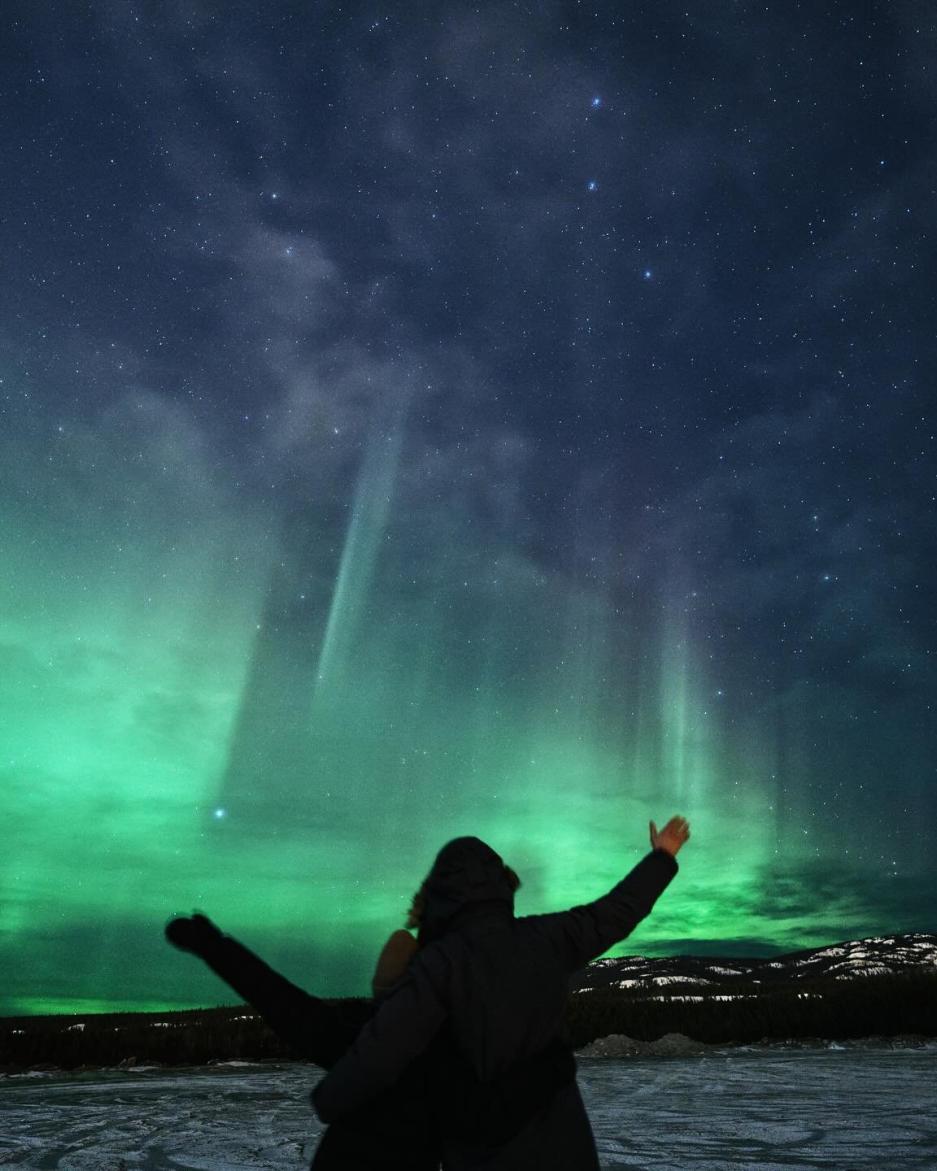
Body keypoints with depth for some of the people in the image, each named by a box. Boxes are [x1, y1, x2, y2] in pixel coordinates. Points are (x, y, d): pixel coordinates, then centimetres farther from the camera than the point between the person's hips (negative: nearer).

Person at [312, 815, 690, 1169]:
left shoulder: (439, 962, -22)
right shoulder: (545, 938, -9)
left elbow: (383, 1049, -24)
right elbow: (613, 913, 4)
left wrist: (328, 1100, -6)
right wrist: (662, 858, 18)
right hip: (557, 1134, 3)